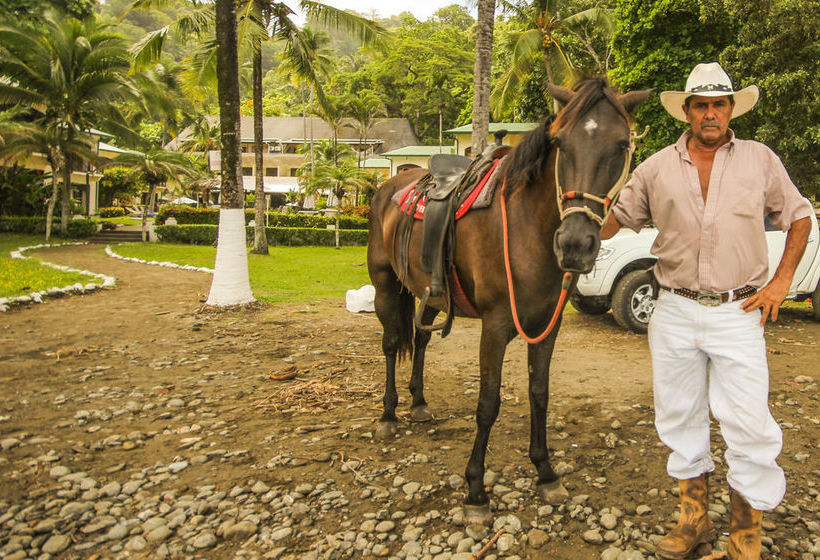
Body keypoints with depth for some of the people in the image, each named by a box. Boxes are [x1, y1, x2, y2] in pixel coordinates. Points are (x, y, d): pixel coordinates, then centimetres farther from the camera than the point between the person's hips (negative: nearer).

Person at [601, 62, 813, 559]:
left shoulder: (761, 160, 3)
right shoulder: (658, 168, 4)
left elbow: (800, 217, 11)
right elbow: (619, 217, 13)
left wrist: (781, 281, 2)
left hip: (738, 312, -2)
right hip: (675, 312, 2)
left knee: (748, 424, -3)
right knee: (679, 419, 11)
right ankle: (695, 519, 29)